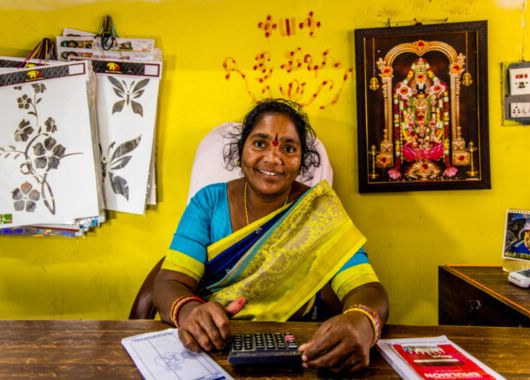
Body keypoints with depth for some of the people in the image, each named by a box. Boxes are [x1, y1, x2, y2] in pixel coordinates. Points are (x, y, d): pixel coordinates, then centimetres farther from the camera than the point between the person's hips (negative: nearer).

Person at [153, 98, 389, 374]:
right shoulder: (209, 202, -3)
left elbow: (366, 289, -18)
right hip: (208, 349, 1)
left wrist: (361, 321, -42)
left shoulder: (321, 212, -7)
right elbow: (170, 283, -10)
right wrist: (188, 311, -34)